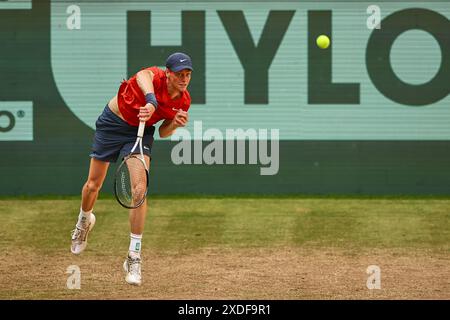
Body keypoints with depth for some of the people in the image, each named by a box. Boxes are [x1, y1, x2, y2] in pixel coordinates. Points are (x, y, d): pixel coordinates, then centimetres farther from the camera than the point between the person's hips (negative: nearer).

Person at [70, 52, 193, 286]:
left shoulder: (183, 101, -13)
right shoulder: (155, 76, -29)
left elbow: (163, 133, 0)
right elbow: (143, 77, -56)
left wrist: (175, 124, -21)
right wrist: (151, 101, -74)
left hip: (141, 132, 2)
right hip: (112, 123, -2)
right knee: (93, 185, 9)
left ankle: (134, 258, -9)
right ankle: (84, 220, 47)